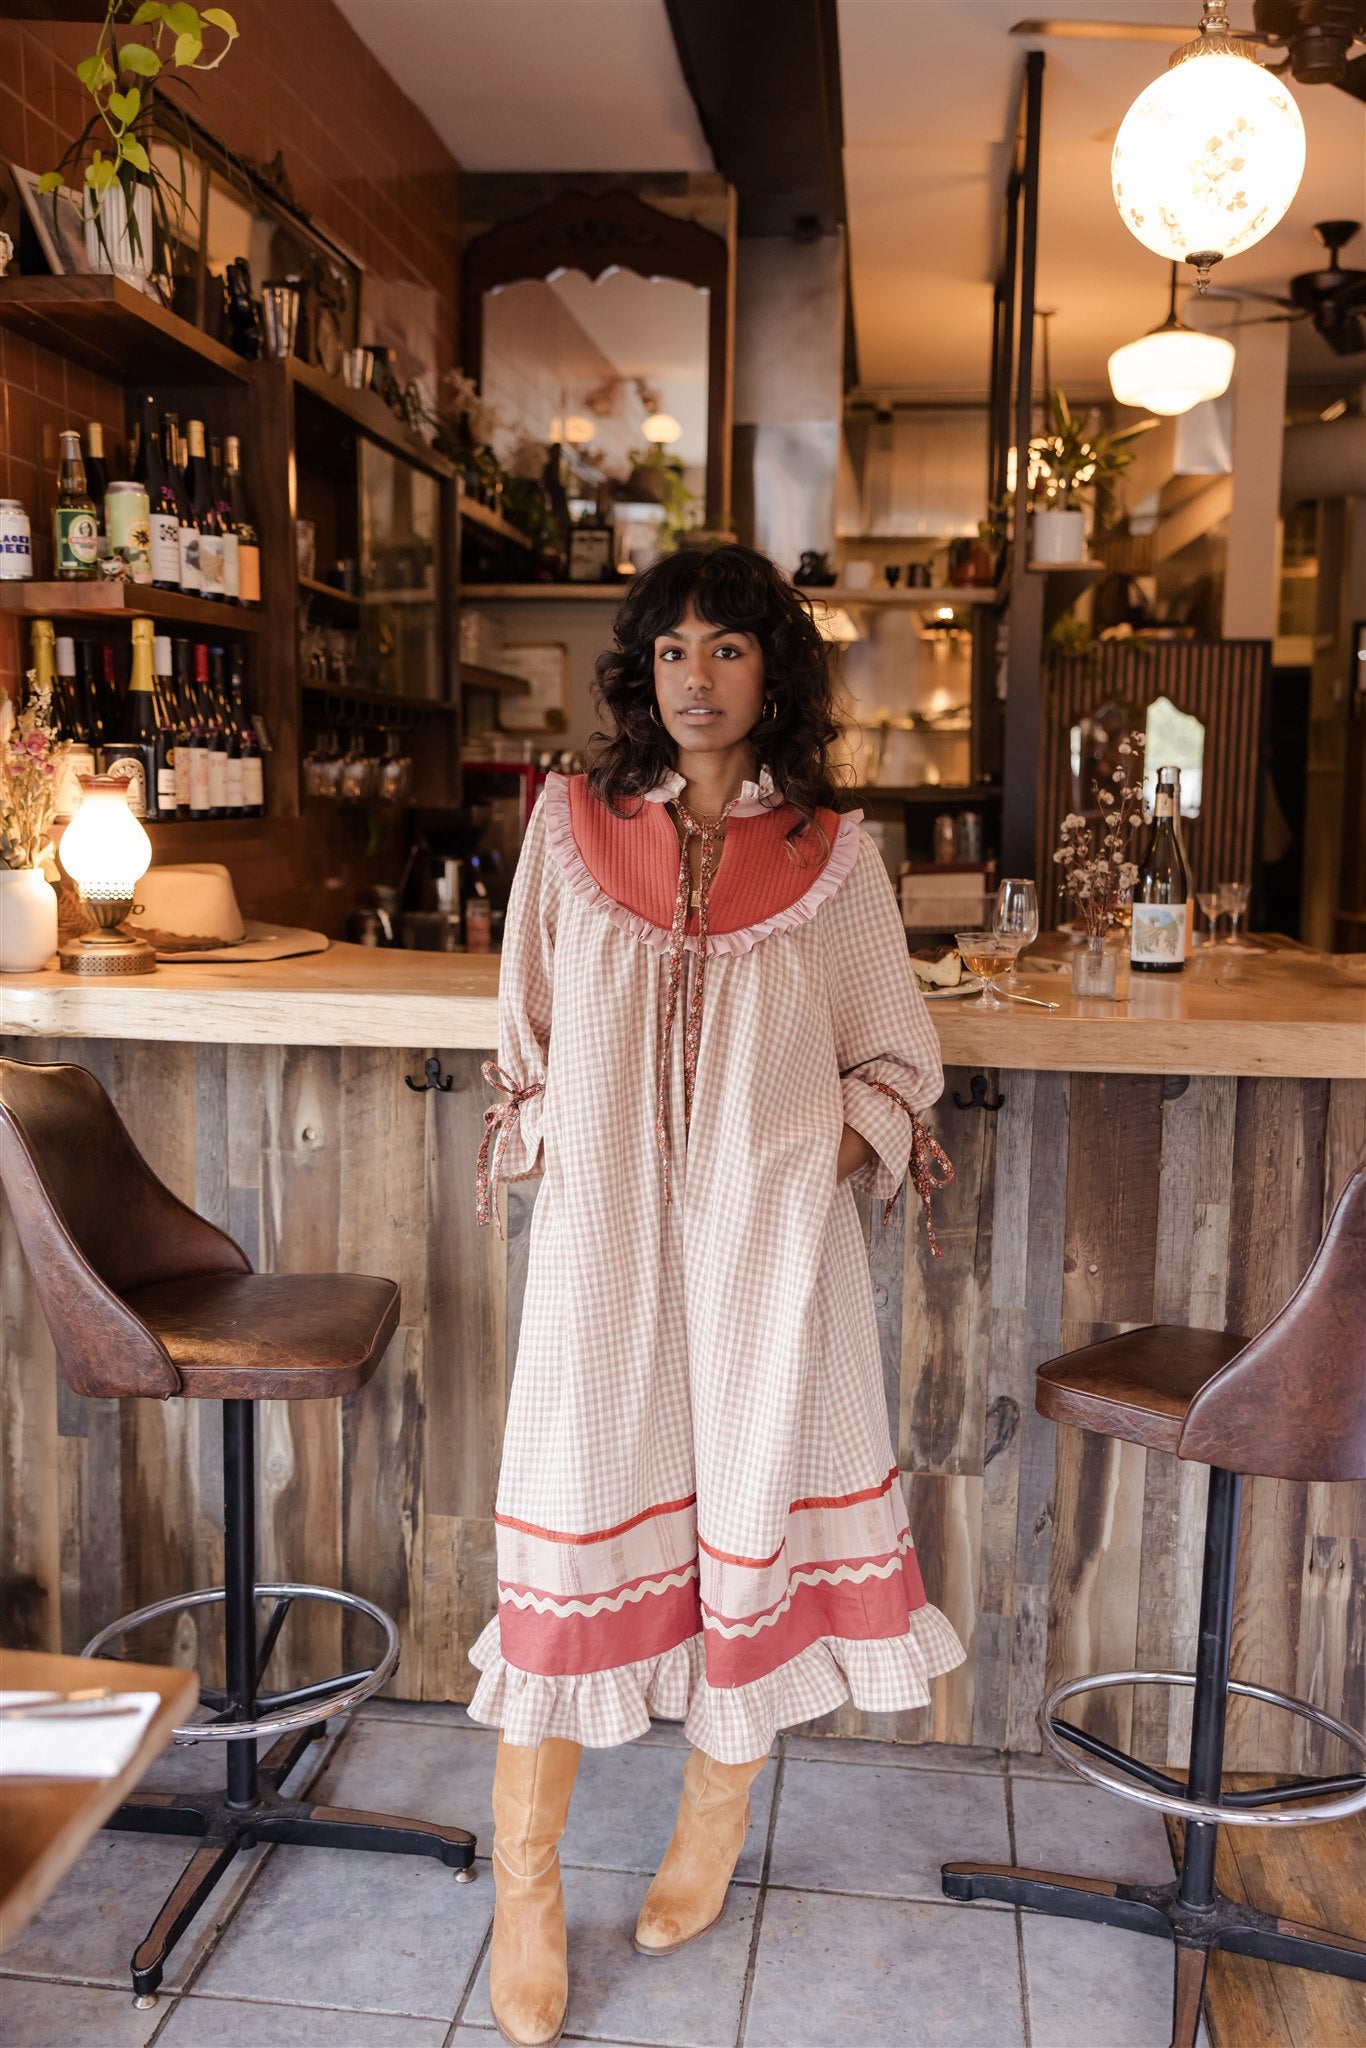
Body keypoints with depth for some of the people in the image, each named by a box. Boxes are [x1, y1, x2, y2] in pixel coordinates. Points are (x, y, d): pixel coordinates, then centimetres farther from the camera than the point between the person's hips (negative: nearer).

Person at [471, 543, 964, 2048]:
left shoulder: (830, 852, 2)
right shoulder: (572, 824, 5)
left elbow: (895, 1055, 9)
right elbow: (528, 1034, 12)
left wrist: (842, 1144, -7)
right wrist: (546, 1160, 4)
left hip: (768, 1237, 0)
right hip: (604, 1233, 0)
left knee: (752, 1512, 10)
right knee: (576, 1521, 2)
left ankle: (715, 1822, 36)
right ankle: (527, 1882, 21)